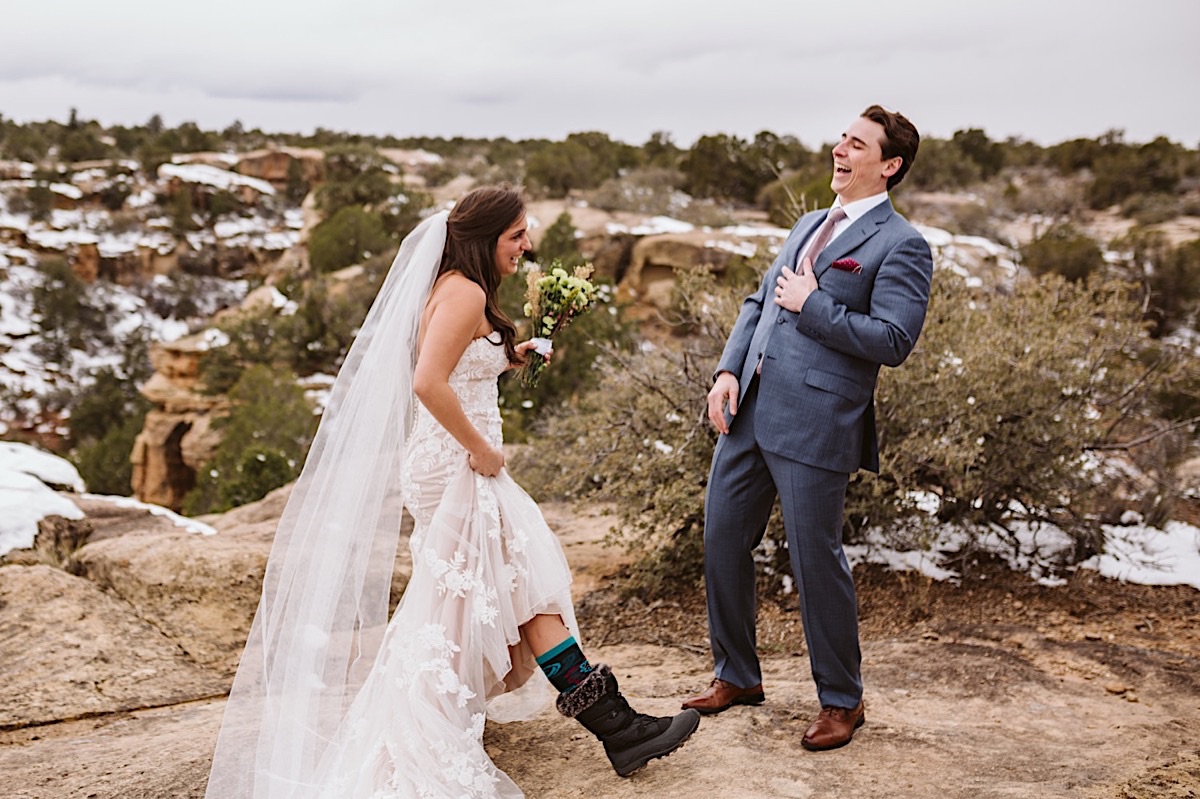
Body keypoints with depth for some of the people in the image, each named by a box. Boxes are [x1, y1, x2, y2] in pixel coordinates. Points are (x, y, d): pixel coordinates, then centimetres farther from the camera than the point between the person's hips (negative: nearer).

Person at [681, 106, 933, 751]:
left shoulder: (900, 245, -6)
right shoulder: (808, 226, 20)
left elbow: (892, 341, -16)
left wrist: (811, 304, -12)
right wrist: (728, 370, 5)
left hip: (814, 424, -8)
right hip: (748, 410, 8)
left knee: (816, 560, 1)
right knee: (722, 540, 13)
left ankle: (841, 701, 22)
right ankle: (736, 675, 32)